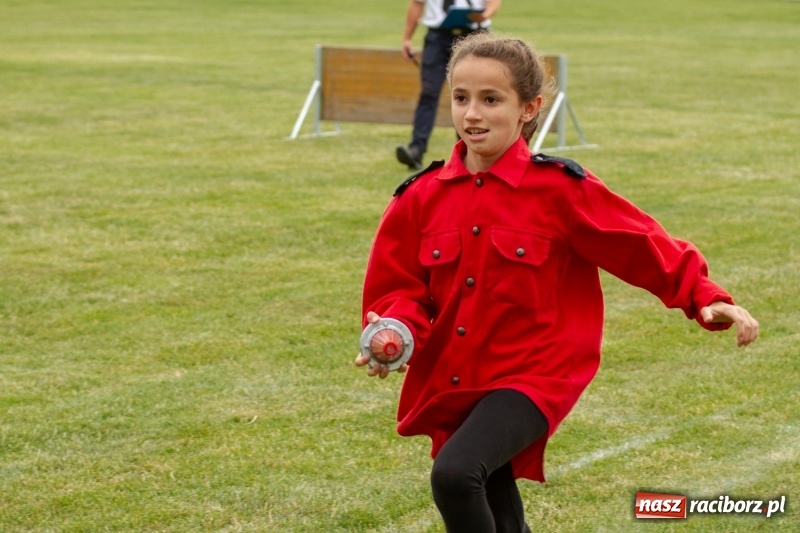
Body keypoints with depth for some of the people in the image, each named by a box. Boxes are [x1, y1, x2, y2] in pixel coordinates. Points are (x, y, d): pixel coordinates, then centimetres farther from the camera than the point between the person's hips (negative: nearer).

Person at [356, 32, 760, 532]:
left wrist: (706, 299, -15)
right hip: (450, 384, 5)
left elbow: (644, 247, -4)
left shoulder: (559, 189, -9)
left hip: (532, 375, -5)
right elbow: (400, 286, 6)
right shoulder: (422, 197, 1)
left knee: (455, 472, -30)